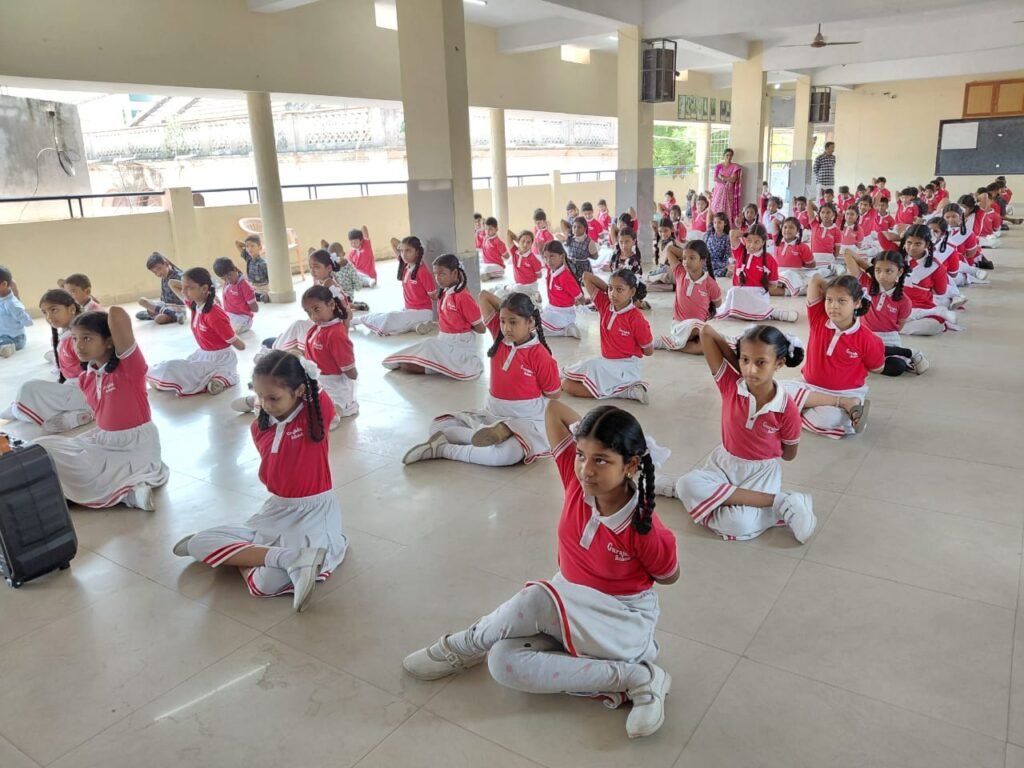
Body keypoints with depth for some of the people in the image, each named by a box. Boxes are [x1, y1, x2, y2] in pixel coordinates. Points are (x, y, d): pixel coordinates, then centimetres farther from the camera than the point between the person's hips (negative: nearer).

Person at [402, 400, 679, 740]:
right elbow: (554, 410, -10)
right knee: (504, 664, -15)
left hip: (623, 622, -6)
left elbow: (669, 576, -5)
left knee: (535, 601, -31)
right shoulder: (577, 478, -16)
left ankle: (461, 647, -4)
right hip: (571, 609, 6)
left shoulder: (645, 531, -27)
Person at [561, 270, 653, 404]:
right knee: (567, 383, 0)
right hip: (606, 363, 8)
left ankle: (625, 391, -12)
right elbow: (587, 277, 1)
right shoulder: (605, 304, -3)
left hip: (625, 368, -8)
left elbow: (648, 351, -8)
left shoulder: (636, 319, -19)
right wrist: (608, 288, -1)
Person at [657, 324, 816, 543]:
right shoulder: (729, 383, -15)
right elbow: (706, 332, -21)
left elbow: (789, 454, -2)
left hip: (761, 472, -4)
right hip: (724, 462, 4)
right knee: (687, 485, -28)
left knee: (740, 526, -30)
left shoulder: (787, 408, -18)